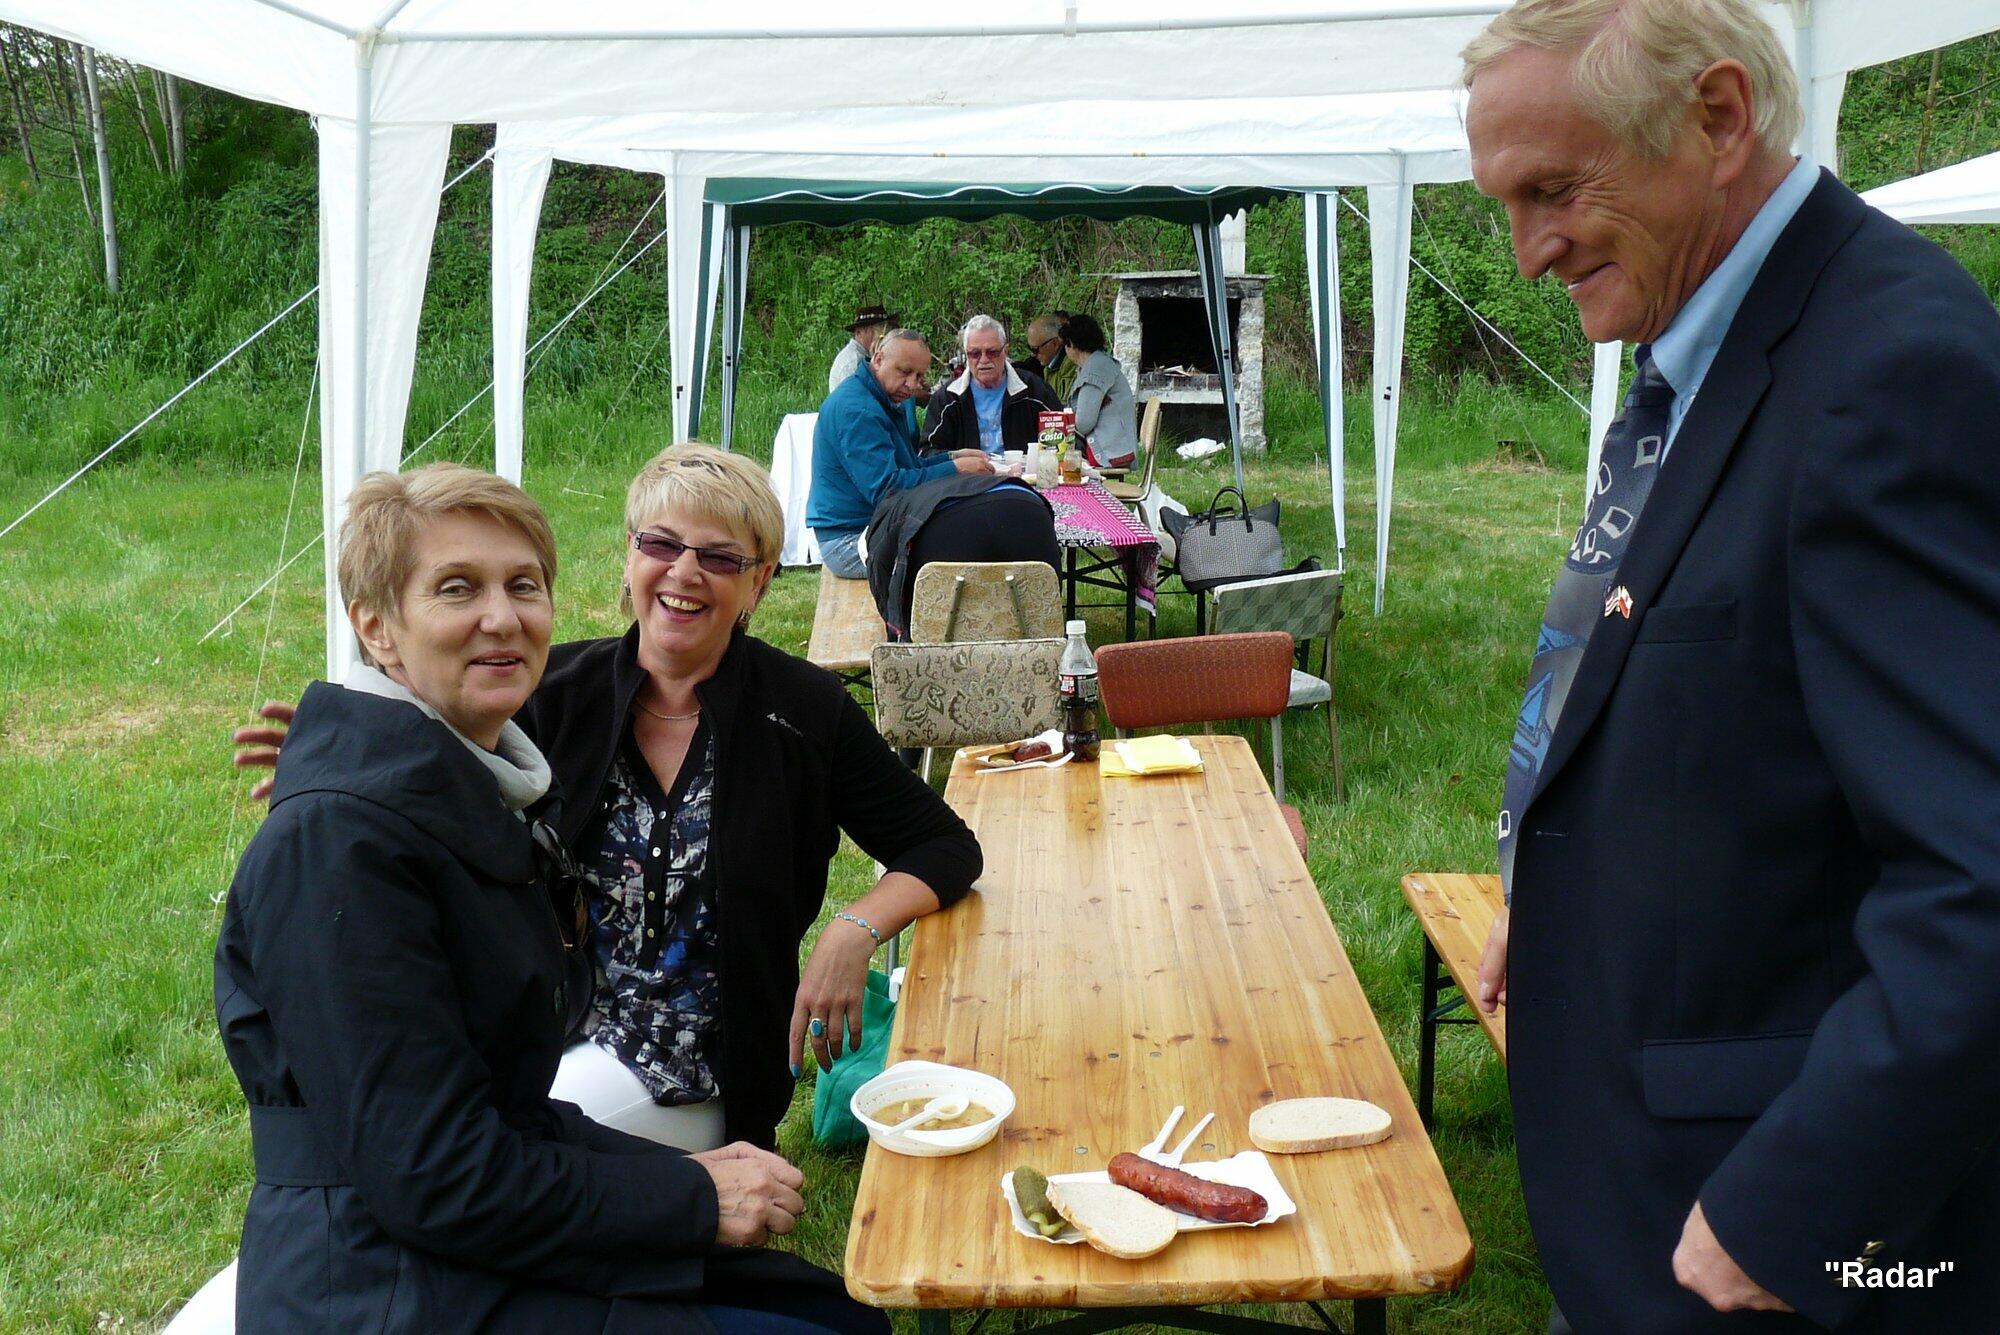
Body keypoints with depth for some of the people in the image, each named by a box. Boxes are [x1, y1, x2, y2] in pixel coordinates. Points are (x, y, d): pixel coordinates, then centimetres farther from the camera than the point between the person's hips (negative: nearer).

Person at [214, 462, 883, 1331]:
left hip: (484, 1258, 9)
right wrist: (694, 1197, -13)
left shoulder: (486, 788, 9)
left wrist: (690, 1175, -1)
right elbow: (432, 1177, -21)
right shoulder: (342, 836, -21)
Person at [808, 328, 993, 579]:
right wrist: (954, 470, -22)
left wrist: (953, 457, 9)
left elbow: (907, 468, 25)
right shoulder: (857, 410, -18)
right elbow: (885, 488, -25)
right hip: (849, 540, -11)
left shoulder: (882, 403, 19)